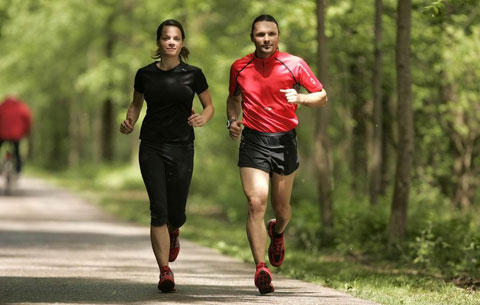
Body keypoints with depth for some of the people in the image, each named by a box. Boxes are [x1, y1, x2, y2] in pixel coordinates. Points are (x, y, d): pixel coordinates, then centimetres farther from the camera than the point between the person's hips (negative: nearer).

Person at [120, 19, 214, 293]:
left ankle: (173, 233, 41)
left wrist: (203, 118, -12)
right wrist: (129, 121, -1)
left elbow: (209, 106, 11)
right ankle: (165, 273, -8)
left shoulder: (193, 74, 1)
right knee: (158, 210, -12)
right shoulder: (145, 74, 4)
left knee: (176, 214, 2)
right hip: (151, 147, 0)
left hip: (182, 147, 0)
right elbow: (136, 103, 19)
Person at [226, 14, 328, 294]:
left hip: (285, 141, 0)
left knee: (281, 207, 10)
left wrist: (299, 98, -18)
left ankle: (278, 232, 49)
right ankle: (261, 269, -19)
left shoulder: (294, 65, -3)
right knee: (256, 201, -16)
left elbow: (322, 97, 2)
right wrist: (233, 120, 3)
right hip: (253, 142, 0)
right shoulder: (240, 68, 4)